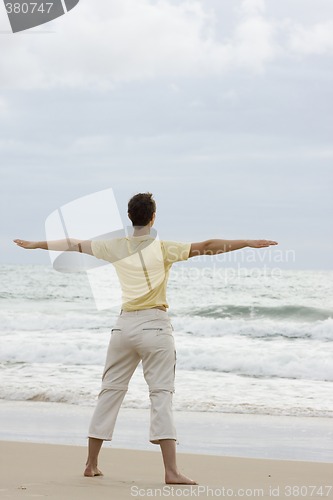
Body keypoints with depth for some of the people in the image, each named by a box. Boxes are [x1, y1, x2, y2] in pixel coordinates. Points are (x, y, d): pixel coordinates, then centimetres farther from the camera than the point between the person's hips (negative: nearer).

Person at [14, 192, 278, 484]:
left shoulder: (116, 247, 5)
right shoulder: (163, 248, -7)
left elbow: (73, 244, 17)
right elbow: (207, 247, -13)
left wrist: (34, 244, 30)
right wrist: (250, 243, -12)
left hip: (124, 325, 4)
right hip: (155, 326, -4)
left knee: (111, 391, 13)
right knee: (162, 394, -6)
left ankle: (92, 463, 19)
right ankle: (171, 471, -13)